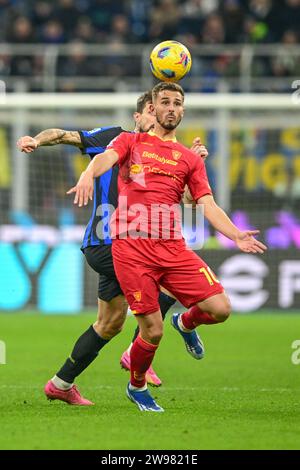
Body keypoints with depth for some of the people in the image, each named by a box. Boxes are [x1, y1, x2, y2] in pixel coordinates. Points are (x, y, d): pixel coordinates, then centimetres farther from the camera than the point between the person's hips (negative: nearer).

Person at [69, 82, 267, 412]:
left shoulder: (190, 159, 18)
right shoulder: (131, 142, 11)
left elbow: (208, 205, 10)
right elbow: (106, 158, -11)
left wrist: (236, 235, -9)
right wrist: (89, 173, -36)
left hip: (174, 248, 3)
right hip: (132, 250, -3)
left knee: (220, 309, -12)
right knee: (153, 331, -7)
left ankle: (186, 324, 24)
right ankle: (136, 387, 22)